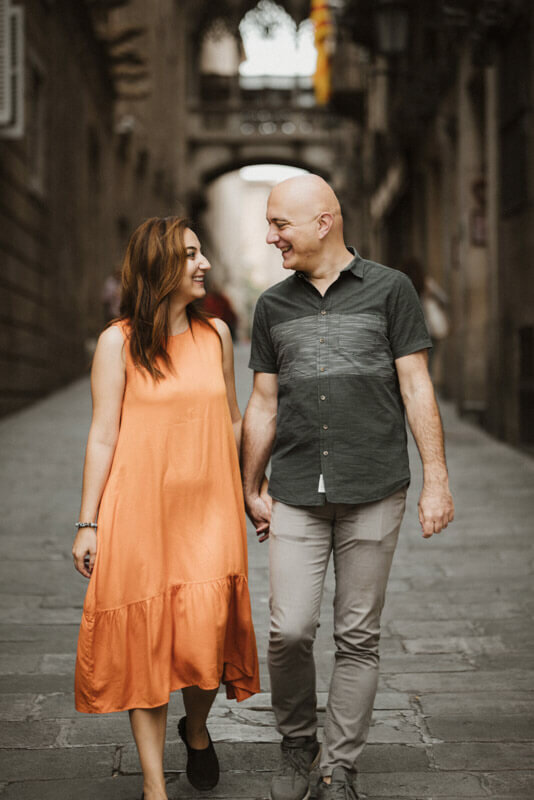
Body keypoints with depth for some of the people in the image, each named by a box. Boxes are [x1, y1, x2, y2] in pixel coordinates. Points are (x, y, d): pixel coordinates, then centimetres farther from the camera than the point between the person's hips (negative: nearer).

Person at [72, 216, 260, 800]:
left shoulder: (215, 333, 9)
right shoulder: (119, 341, -2)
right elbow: (102, 435, -2)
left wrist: (251, 491, 18)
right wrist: (87, 524, -4)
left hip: (208, 510, 3)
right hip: (139, 510, -2)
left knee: (204, 634, -4)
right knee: (145, 639, 1)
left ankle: (197, 730, 28)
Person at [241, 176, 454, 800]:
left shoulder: (389, 289, 2)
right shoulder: (273, 305, 11)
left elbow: (416, 387, 1)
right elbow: (263, 404, 15)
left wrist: (437, 480, -4)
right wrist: (251, 488, 15)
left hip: (374, 492, -2)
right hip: (297, 496, 2)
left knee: (358, 637, 4)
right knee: (289, 631, -5)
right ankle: (296, 747, 20)